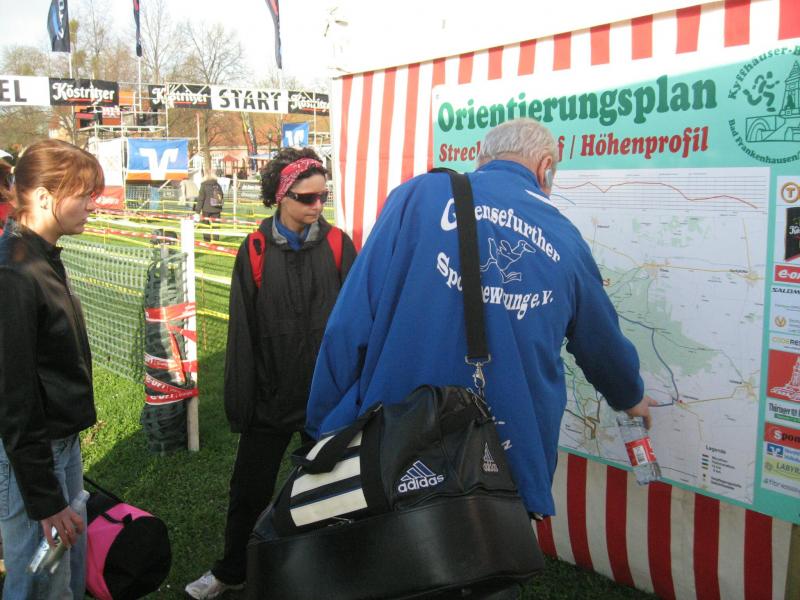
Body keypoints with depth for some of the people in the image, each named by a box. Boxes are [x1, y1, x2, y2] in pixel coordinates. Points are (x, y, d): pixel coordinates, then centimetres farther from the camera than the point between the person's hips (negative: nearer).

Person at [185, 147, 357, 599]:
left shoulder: (338, 246, -4)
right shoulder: (255, 252, -3)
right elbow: (243, 333, -2)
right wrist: (241, 401, -3)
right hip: (272, 393, 1)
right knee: (250, 488, 14)